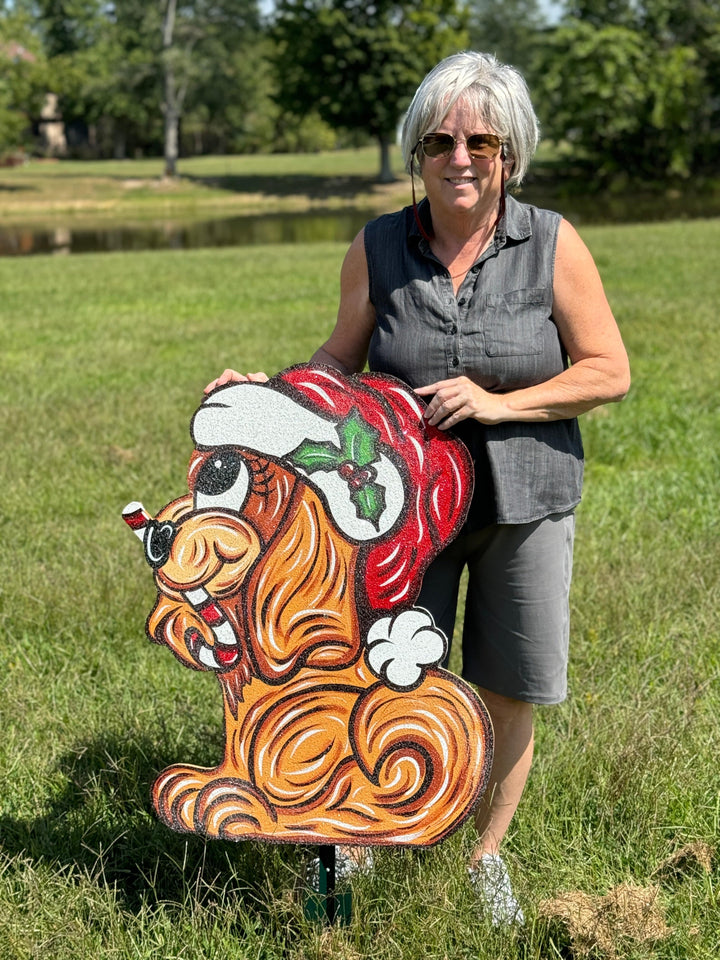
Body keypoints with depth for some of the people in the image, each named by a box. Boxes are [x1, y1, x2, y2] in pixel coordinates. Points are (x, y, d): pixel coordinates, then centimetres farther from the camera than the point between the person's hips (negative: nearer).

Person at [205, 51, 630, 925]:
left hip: (525, 501, 0)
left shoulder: (552, 245, -8)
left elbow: (609, 372, -6)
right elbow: (343, 355, 10)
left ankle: (486, 856, 32)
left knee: (509, 695, 9)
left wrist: (500, 402, -18)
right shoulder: (378, 248, -3)